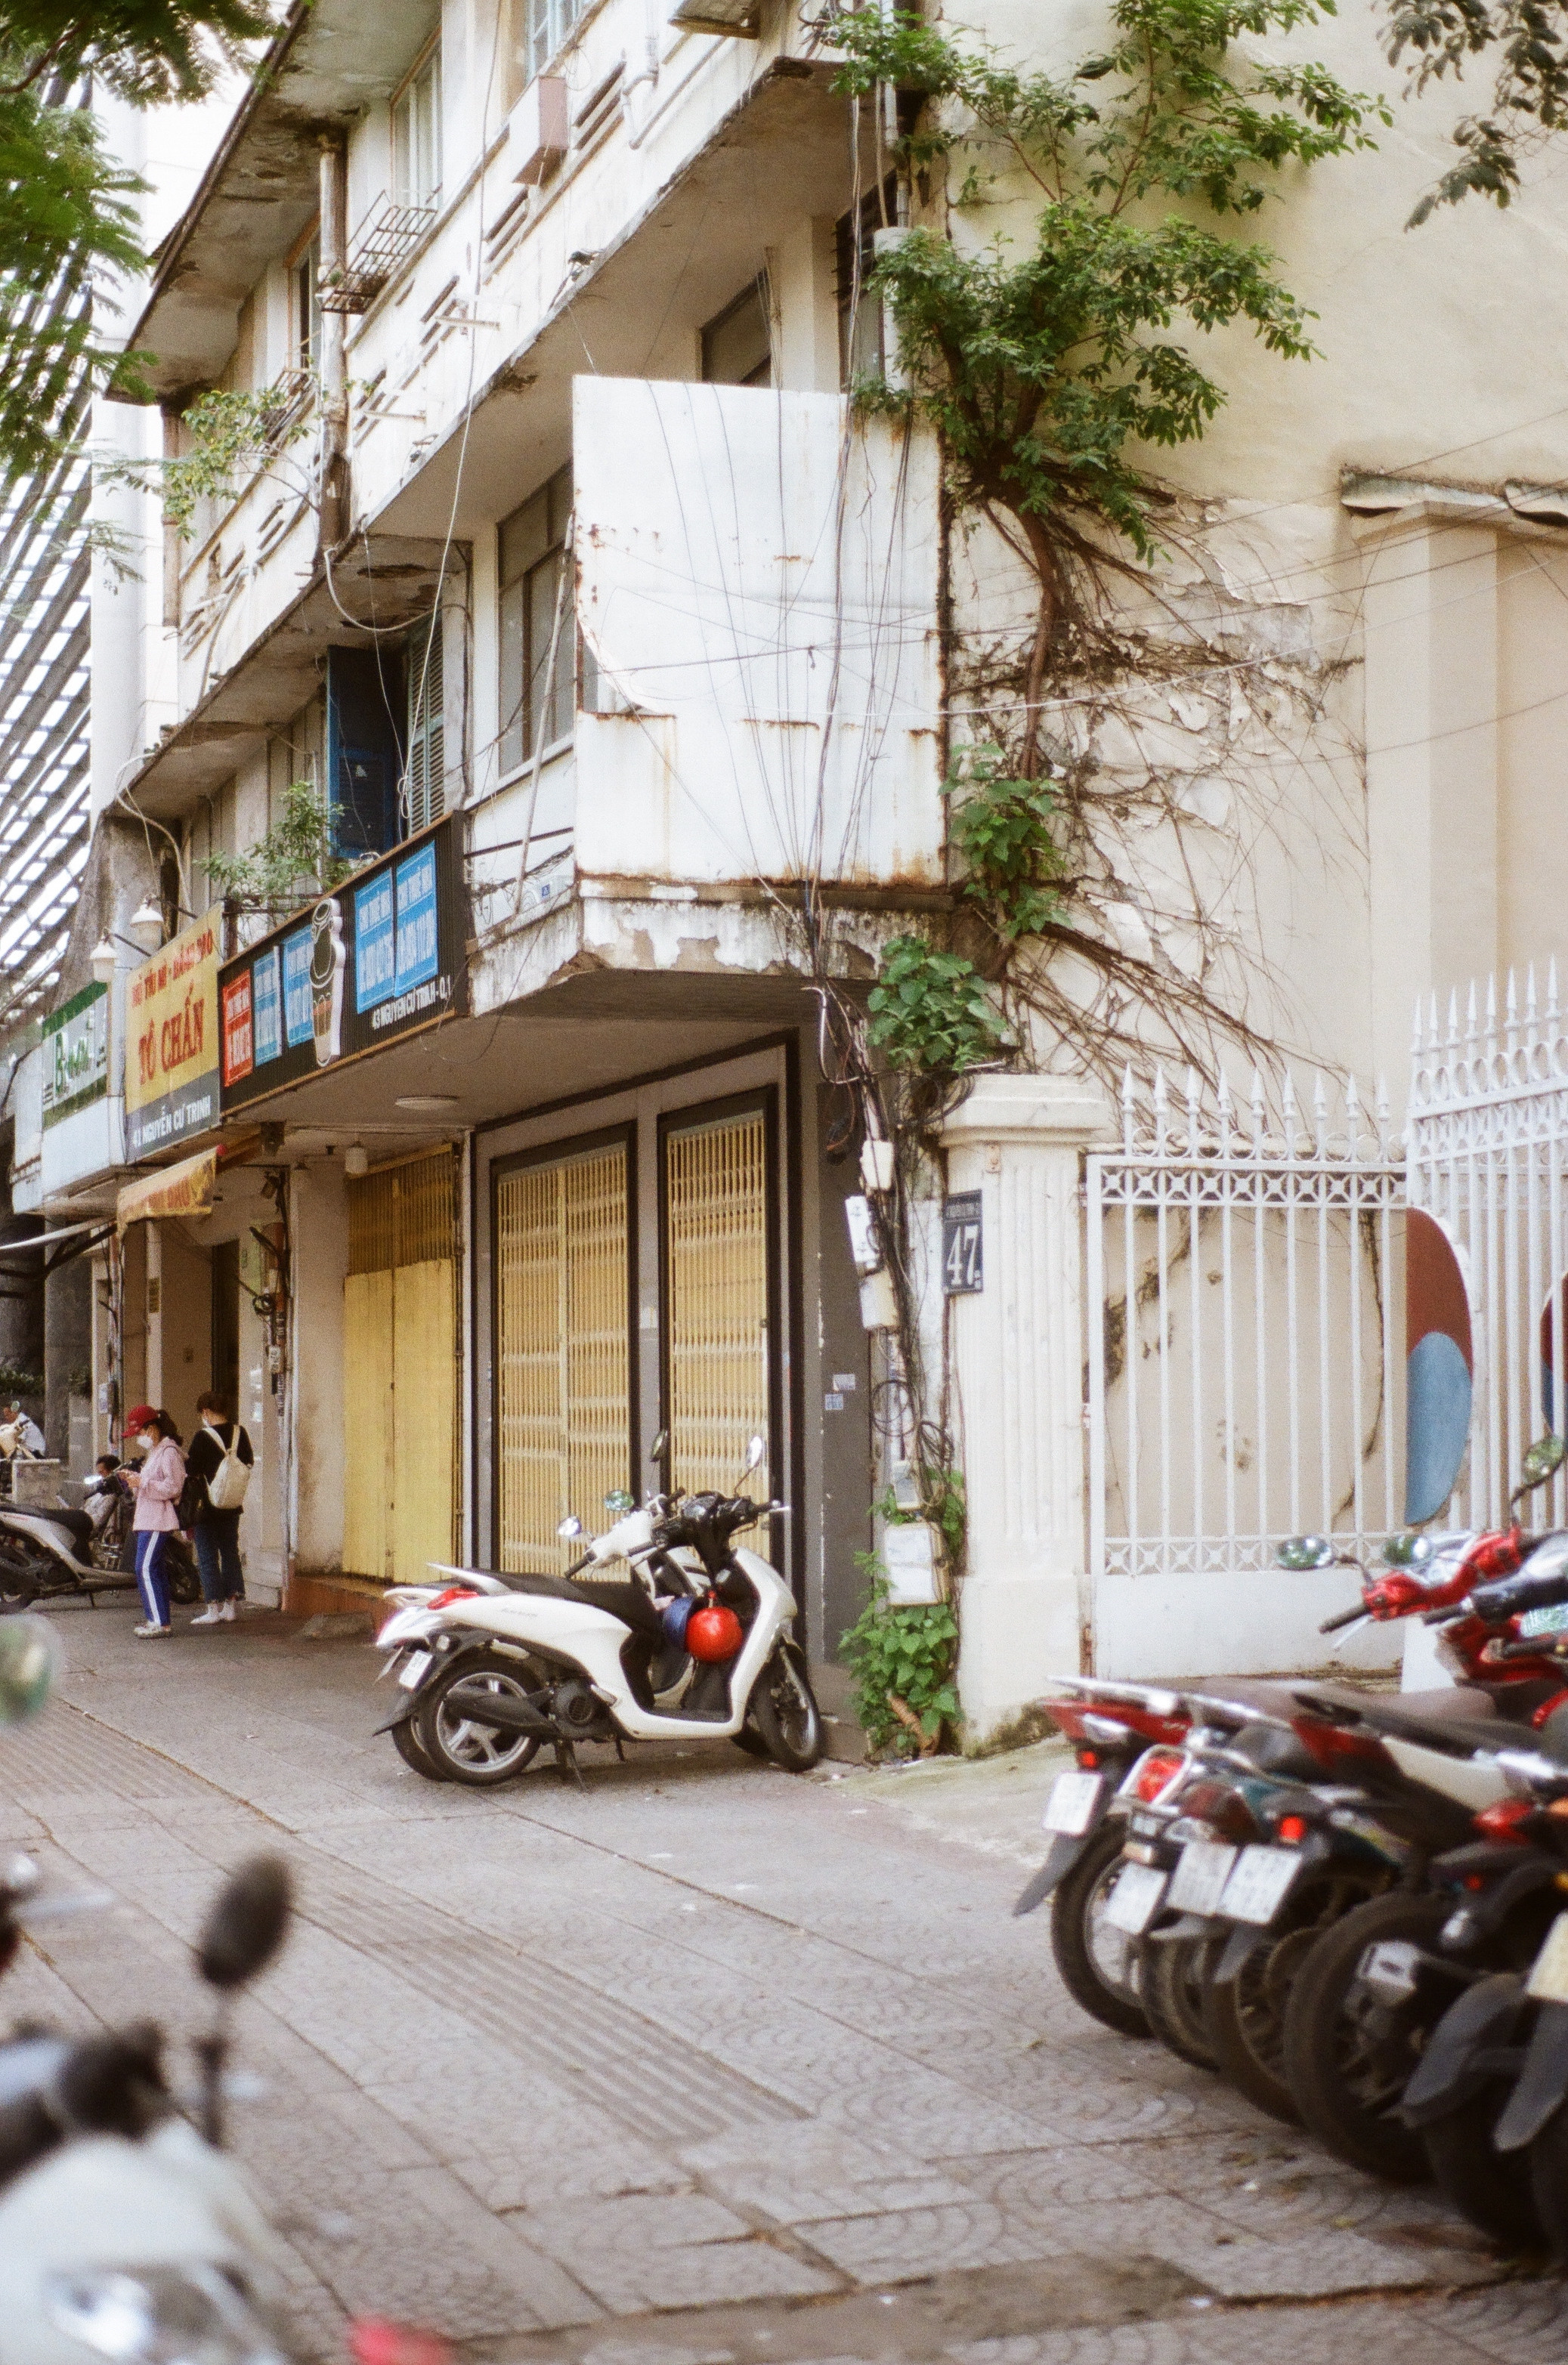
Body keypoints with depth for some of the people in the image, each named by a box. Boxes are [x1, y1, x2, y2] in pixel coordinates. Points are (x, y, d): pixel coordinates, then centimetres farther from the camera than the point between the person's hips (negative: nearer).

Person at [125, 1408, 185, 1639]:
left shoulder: (169, 1451, -13)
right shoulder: (155, 1451, 20)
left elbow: (172, 1487, -20)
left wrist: (142, 1483, -21)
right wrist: (135, 1477, 11)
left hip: (158, 1521, -11)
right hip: (148, 1520, 11)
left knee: (145, 1569, -15)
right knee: (155, 1570, 11)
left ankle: (160, 1623, -16)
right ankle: (160, 1621, 14)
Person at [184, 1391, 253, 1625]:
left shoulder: (203, 1437, -17)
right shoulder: (239, 1433, 1)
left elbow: (192, 1470, -16)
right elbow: (249, 1463, 12)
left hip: (206, 1507, -6)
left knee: (207, 1557, 0)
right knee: (230, 1553, 15)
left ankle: (214, 1609, -2)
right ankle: (231, 1605, 17)